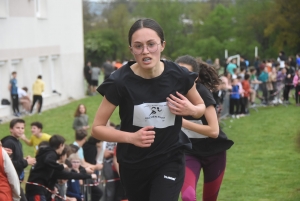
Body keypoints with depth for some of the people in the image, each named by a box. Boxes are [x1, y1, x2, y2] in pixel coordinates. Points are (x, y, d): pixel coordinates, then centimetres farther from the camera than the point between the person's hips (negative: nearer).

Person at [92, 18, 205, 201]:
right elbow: (97, 128, -12)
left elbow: (201, 106, 7)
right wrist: (131, 137, -27)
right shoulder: (120, 82, -18)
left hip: (170, 161, -1)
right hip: (133, 165, 1)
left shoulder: (179, 76, -13)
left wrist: (191, 110, -17)